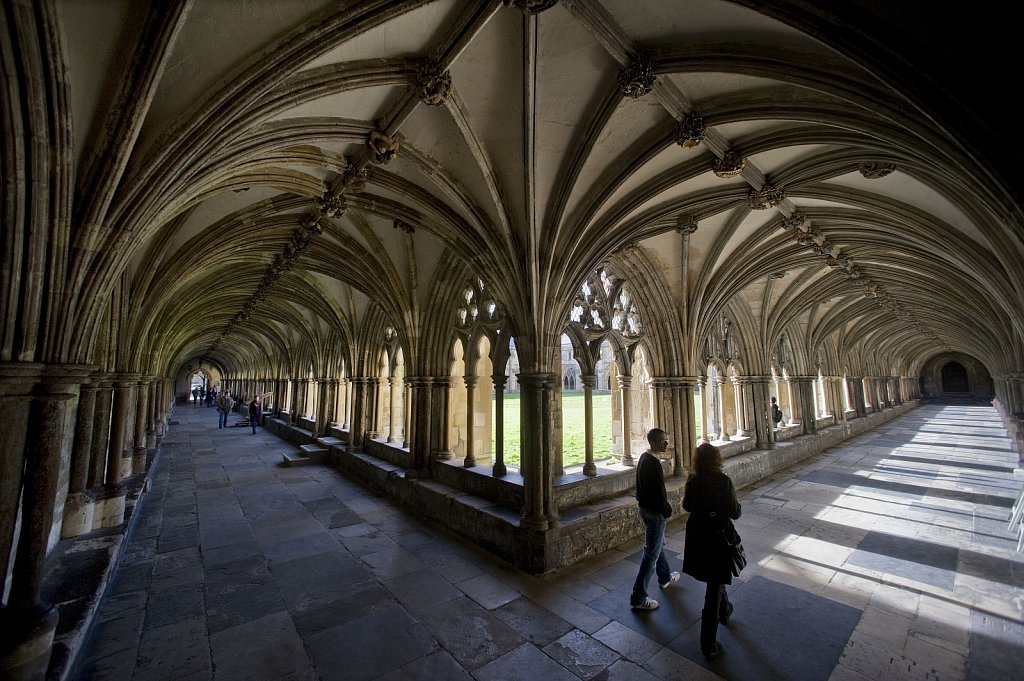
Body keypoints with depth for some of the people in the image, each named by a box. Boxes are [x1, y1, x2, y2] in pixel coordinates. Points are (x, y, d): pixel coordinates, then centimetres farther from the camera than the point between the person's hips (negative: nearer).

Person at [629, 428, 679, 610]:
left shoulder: (644, 457, 2)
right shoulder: (654, 463, -27)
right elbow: (660, 491, -24)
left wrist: (664, 501, 14)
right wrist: (667, 511, -9)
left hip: (644, 506, 10)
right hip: (654, 512, -10)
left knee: (658, 544, 29)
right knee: (651, 554, 2)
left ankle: (665, 577, 52)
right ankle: (638, 598, 12)